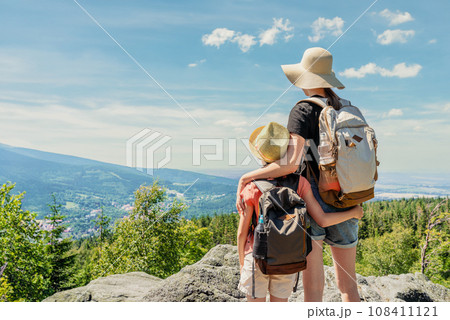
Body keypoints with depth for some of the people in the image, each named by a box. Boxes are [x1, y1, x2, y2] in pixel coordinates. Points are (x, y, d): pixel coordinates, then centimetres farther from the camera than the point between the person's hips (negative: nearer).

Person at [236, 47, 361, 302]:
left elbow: (292, 162, -22)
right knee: (348, 284, 17)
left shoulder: (304, 110, -8)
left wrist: (247, 177, -17)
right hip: (346, 201, 7)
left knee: (313, 286, 3)